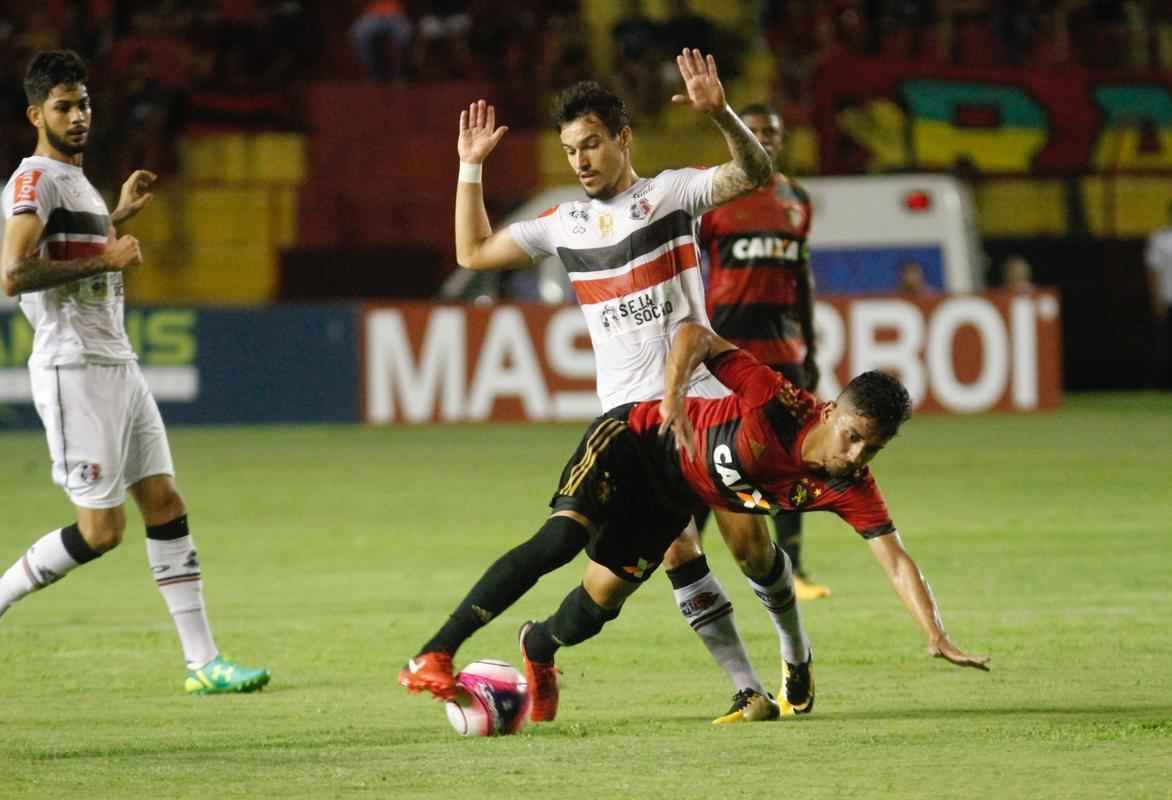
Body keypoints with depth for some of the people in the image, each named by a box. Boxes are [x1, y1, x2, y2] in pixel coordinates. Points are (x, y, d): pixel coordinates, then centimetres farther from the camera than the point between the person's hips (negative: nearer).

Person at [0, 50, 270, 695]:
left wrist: (119, 217, 31)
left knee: (165, 505, 3)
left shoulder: (75, 178, 19)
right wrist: (104, 259, -18)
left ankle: (203, 662, 2)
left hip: (117, 366, 9)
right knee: (101, 529, -10)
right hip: (74, 369, -9)